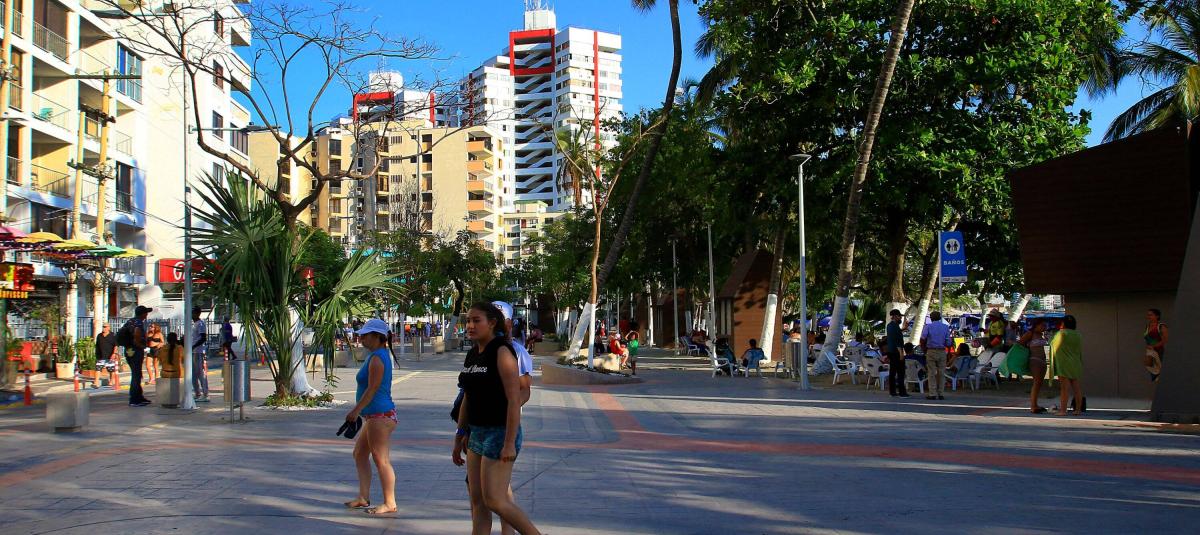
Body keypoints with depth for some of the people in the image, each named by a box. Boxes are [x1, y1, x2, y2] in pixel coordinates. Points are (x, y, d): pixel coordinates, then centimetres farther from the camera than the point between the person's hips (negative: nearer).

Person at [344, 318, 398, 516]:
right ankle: (363, 497, 23)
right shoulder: (381, 354, 16)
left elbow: (372, 389, -19)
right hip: (375, 416, 11)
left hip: (380, 415, -11)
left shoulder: (376, 357, -15)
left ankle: (390, 503, 0)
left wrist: (356, 410, -14)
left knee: (381, 460, -6)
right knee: (359, 453, 17)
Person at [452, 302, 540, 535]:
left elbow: (514, 400, -19)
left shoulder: (502, 352, -14)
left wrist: (510, 443, -22)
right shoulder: (472, 354, 11)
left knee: (494, 500, -8)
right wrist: (460, 438, 17)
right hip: (478, 433, 8)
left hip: (500, 433, -8)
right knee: (477, 500, 8)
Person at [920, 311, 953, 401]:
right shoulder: (946, 327, 5)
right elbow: (948, 343, -1)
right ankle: (940, 394, 6)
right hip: (942, 352, 2)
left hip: (931, 351, -2)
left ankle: (932, 394, -2)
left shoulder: (928, 326, -1)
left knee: (931, 373, 1)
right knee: (941, 373, 7)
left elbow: (923, 338, -15)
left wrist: (923, 349, -1)